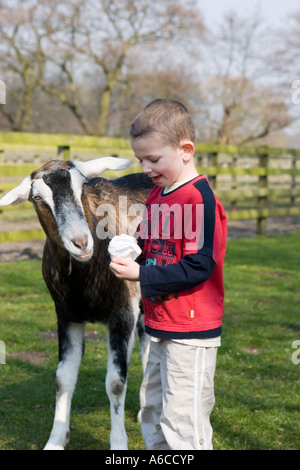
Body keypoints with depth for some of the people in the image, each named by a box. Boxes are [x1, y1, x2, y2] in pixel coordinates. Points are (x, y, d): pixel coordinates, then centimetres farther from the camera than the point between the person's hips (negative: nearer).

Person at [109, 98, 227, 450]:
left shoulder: (199, 199, -19)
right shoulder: (157, 194, 10)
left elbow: (199, 266, -24)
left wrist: (140, 274, -22)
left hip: (192, 333, -10)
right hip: (160, 328, 10)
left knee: (183, 420, -4)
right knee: (153, 411, 20)